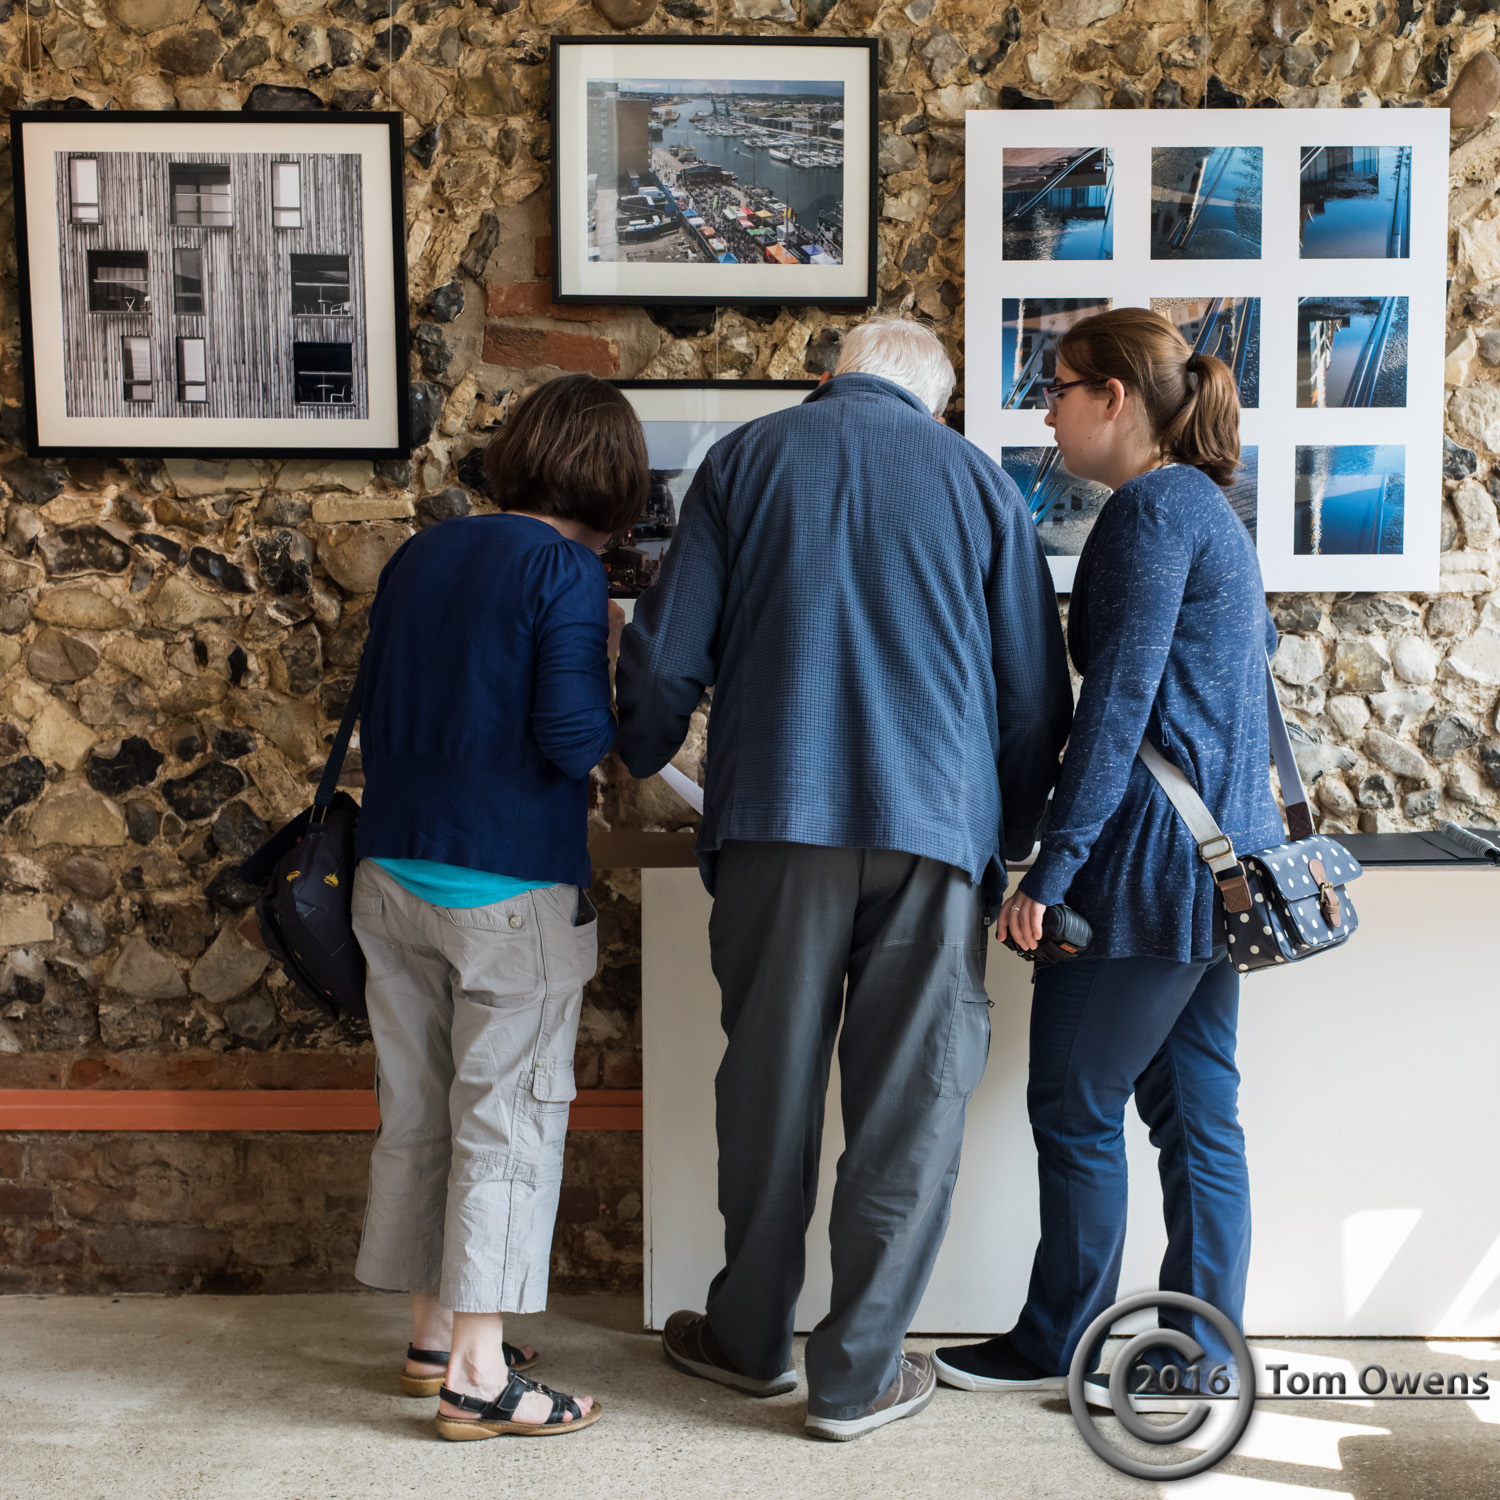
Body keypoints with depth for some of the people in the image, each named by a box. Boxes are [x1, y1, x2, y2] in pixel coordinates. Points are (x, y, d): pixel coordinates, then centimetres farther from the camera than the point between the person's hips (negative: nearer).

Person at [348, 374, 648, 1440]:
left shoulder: (420, 555, 10)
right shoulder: (565, 569, -11)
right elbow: (574, 738, -19)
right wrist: (609, 657, -1)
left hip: (394, 872, 7)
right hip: (509, 886, -7)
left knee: (418, 1115, 14)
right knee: (507, 1122, 2)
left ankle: (433, 1337, 27)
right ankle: (478, 1375, 6)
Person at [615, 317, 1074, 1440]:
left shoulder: (745, 458, 7)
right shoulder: (977, 479, 9)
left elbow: (667, 651, 3)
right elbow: (1037, 692, 9)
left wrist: (646, 758, 22)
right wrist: (1013, 840, 20)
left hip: (776, 818, 1)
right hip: (937, 826, 0)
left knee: (769, 1084, 12)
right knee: (911, 1104, 7)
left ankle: (753, 1337, 27)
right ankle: (859, 1371, 15)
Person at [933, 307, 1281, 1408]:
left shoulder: (1152, 509, -13)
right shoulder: (1210, 509, 17)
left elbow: (1118, 700, -19)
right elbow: (1257, 650, 23)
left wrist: (1051, 866, -19)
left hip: (1153, 858, -10)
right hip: (1224, 857, 10)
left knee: (1074, 1105, 3)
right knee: (1197, 1111, 12)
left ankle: (1058, 1342, 17)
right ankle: (1203, 1354, 20)